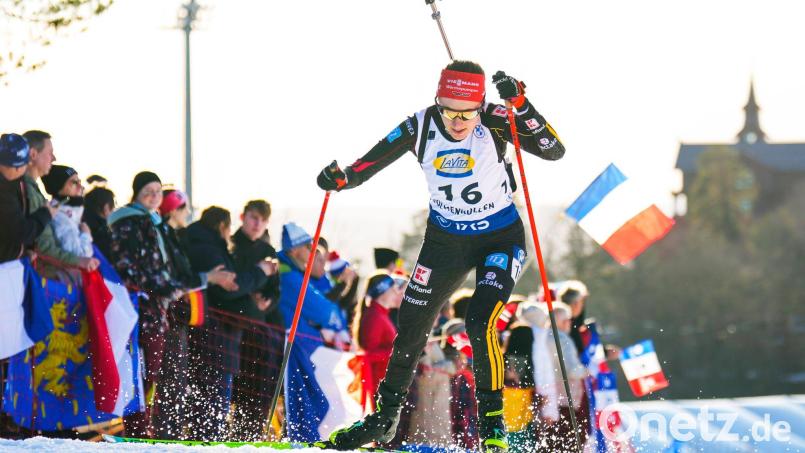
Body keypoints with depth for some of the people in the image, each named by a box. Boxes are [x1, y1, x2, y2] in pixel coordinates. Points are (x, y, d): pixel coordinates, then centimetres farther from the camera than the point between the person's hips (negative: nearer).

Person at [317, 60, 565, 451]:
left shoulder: (495, 123, -24)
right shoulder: (420, 128, -18)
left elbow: (554, 150, -33)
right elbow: (368, 164, -9)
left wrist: (520, 105, -43)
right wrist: (341, 178, -30)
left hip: (499, 239, -3)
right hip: (445, 240, 4)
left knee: (480, 323, -24)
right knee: (410, 329, 10)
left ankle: (492, 419, -6)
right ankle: (385, 418, 31)